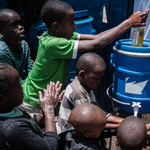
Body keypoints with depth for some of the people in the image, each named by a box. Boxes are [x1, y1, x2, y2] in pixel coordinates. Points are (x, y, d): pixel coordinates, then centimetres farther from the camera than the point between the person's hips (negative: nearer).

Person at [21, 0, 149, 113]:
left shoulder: (63, 35, -7)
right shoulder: (51, 44, -33)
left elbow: (96, 37, -12)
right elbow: (96, 45, -35)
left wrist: (131, 23, -19)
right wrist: (129, 22, -28)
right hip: (33, 104, -7)